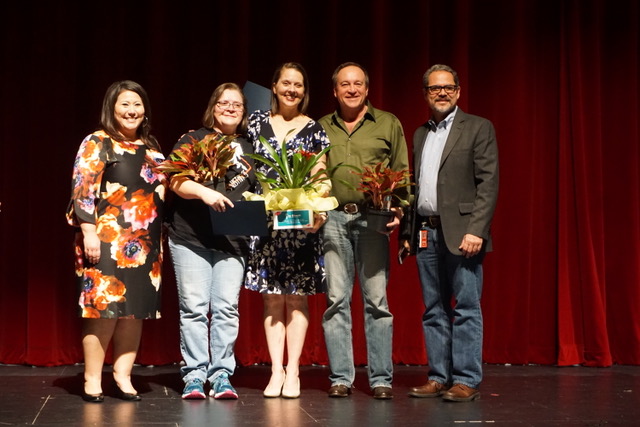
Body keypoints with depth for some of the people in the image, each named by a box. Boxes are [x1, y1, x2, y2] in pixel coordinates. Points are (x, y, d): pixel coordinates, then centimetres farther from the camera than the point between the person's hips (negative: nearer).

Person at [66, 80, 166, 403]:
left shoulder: (151, 147, 17)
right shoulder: (97, 143, -1)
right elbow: (82, 190, -9)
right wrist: (88, 232, -18)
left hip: (145, 242, 6)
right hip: (108, 240, -6)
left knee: (136, 308, 4)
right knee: (104, 306, -7)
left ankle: (123, 376, 12)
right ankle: (92, 380, 0)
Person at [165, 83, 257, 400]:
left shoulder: (249, 150, 16)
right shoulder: (193, 140, 5)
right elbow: (176, 181, -6)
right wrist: (204, 193, -23)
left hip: (233, 241, 3)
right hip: (191, 238, -3)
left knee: (227, 307, -1)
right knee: (194, 307, -1)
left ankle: (221, 375, 6)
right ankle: (194, 375, 5)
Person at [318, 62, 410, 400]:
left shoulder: (388, 124, 10)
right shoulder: (321, 128, 14)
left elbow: (401, 173, 7)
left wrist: (398, 208, -6)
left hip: (372, 218, -1)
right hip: (333, 218, 1)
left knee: (377, 300, -2)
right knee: (336, 299, 1)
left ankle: (381, 379, 4)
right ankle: (341, 378, 8)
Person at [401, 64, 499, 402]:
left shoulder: (478, 128, 0)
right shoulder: (420, 135, 18)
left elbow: (488, 183, -8)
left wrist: (476, 230, -17)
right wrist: (407, 231, 12)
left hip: (460, 232, -6)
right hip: (426, 233, 6)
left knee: (466, 309, -3)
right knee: (434, 310, 8)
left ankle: (467, 381, 1)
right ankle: (439, 377, 14)